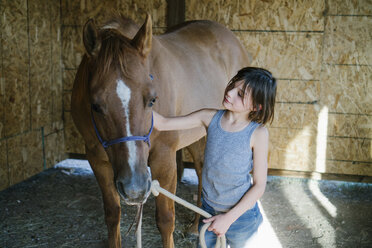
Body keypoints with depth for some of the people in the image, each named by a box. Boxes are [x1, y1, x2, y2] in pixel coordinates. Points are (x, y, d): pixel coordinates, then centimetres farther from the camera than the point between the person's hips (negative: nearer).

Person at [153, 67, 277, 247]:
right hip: (209, 210, 3)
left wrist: (229, 218, -16)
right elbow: (162, 124, -7)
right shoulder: (210, 118, -9)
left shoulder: (258, 133, -20)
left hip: (240, 213, -3)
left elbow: (259, 185, -15)